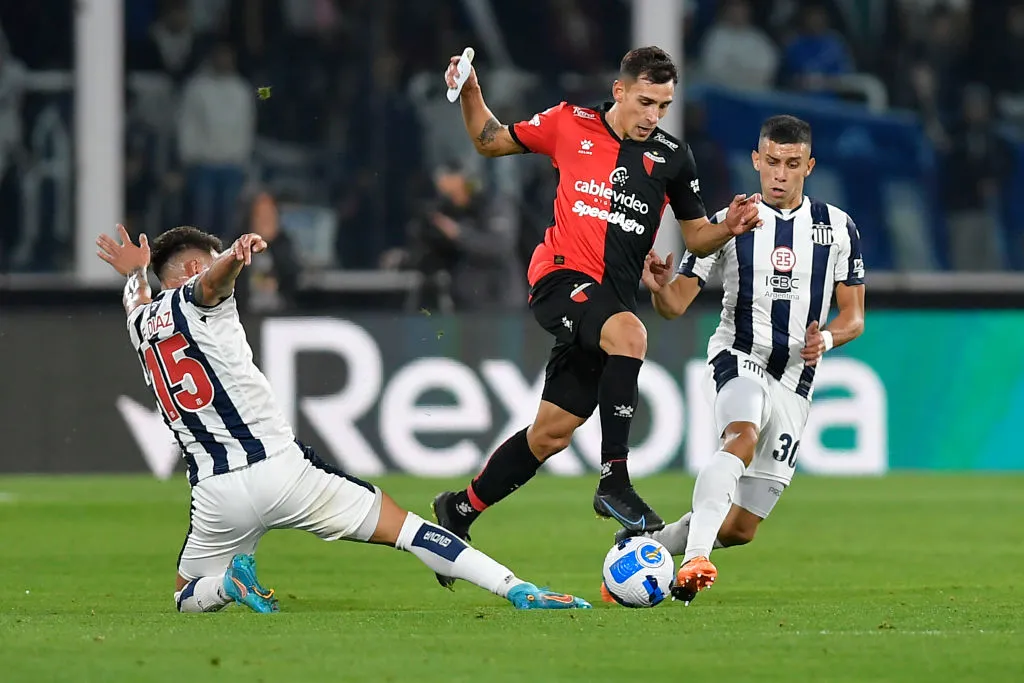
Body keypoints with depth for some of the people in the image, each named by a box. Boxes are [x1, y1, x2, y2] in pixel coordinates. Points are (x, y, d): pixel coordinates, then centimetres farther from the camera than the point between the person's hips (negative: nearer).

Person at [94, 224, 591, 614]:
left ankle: (230, 582, -9)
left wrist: (135, 273, 66)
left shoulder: (140, 323, 18)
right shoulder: (194, 299, 1)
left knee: (189, 597, 26)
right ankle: (516, 589, -10)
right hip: (279, 468, -4)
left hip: (216, 493, 4)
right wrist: (236, 254, -49)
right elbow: (213, 277, -26)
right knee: (402, 527, 2)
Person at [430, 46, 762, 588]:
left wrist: (729, 227, -7)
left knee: (552, 433, 5)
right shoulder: (571, 125, 1)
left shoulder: (672, 158, 6)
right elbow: (490, 141, 15)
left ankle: (459, 511, 26)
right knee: (630, 334, -35)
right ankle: (613, 482, -31)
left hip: (612, 297, 4)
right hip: (561, 276, -4)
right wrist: (470, 93, -1)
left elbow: (696, 237, 14)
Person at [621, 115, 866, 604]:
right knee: (742, 437, -39)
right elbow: (677, 304, -2)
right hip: (738, 360, -3)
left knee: (741, 528, 2)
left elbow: (853, 316, 7)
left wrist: (826, 337, -16)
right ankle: (694, 560, -49)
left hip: (795, 384, 3)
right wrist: (658, 287, -26)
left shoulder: (838, 229, 5)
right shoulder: (728, 224, 0)